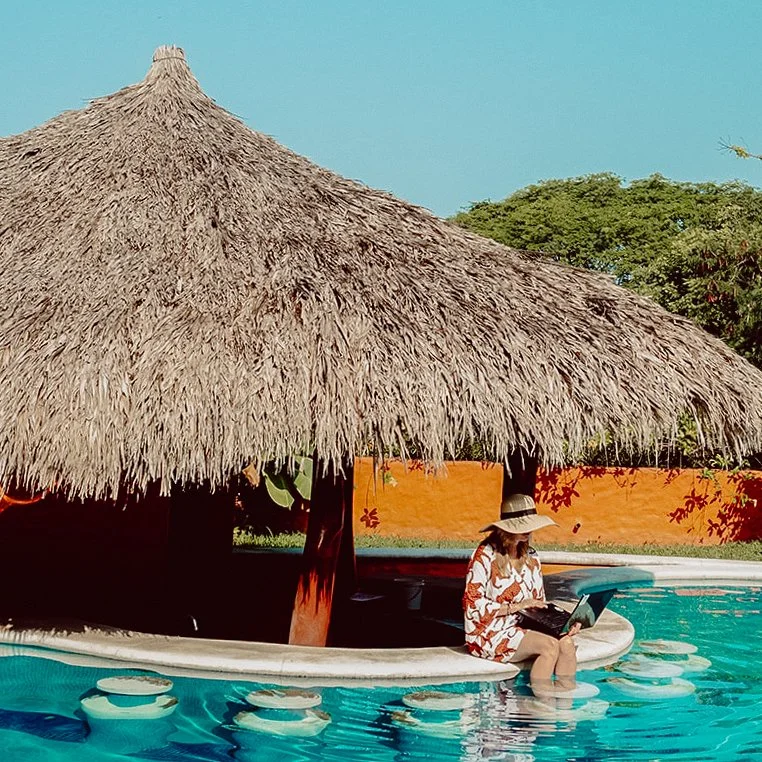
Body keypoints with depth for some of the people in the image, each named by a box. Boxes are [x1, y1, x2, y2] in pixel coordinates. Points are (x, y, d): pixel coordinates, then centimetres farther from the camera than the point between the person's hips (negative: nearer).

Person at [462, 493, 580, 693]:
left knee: (566, 642, -21)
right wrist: (515, 606, -19)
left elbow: (539, 604, 15)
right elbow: (473, 604, -14)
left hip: (522, 628, 6)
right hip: (489, 634, -6)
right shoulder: (485, 555, -10)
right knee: (550, 645, -27)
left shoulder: (530, 557, 10)